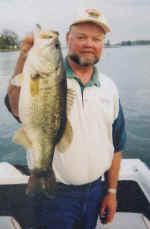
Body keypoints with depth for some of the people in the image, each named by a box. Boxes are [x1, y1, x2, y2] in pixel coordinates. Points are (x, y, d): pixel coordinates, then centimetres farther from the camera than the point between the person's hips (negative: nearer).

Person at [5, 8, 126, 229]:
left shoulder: (109, 87, 2)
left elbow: (116, 144, 7)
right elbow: (17, 109, -31)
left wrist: (112, 191, 9)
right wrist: (24, 60, -44)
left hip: (94, 191, 5)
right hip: (52, 194, -4)